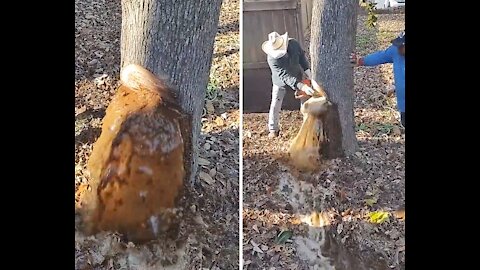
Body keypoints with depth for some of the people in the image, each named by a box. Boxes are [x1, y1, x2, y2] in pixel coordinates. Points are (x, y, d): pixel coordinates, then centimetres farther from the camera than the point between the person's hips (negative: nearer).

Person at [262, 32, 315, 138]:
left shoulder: (294, 44, -26)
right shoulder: (271, 58, -37)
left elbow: (301, 56, -4)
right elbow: (284, 76, -43)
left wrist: (308, 71, -12)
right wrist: (302, 86, -52)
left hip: (297, 78, 3)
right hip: (280, 82, -3)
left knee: (306, 101, 8)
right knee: (275, 105, 1)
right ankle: (273, 129, 19)